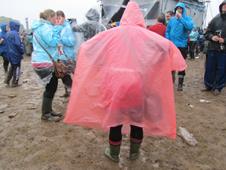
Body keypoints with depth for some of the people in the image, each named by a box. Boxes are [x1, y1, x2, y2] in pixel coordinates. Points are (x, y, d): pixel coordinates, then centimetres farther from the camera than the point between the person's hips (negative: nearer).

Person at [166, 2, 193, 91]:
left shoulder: (187, 18, 0)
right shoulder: (172, 19, 8)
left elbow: (190, 27, -20)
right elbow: (167, 31, 10)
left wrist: (181, 18, -20)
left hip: (182, 45, -2)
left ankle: (180, 84, 13)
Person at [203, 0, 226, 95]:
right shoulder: (215, 19, 7)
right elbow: (207, 33, 8)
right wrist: (212, 37, -11)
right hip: (212, 48, 2)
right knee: (209, 68, 8)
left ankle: (217, 87, 15)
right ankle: (208, 85, 22)